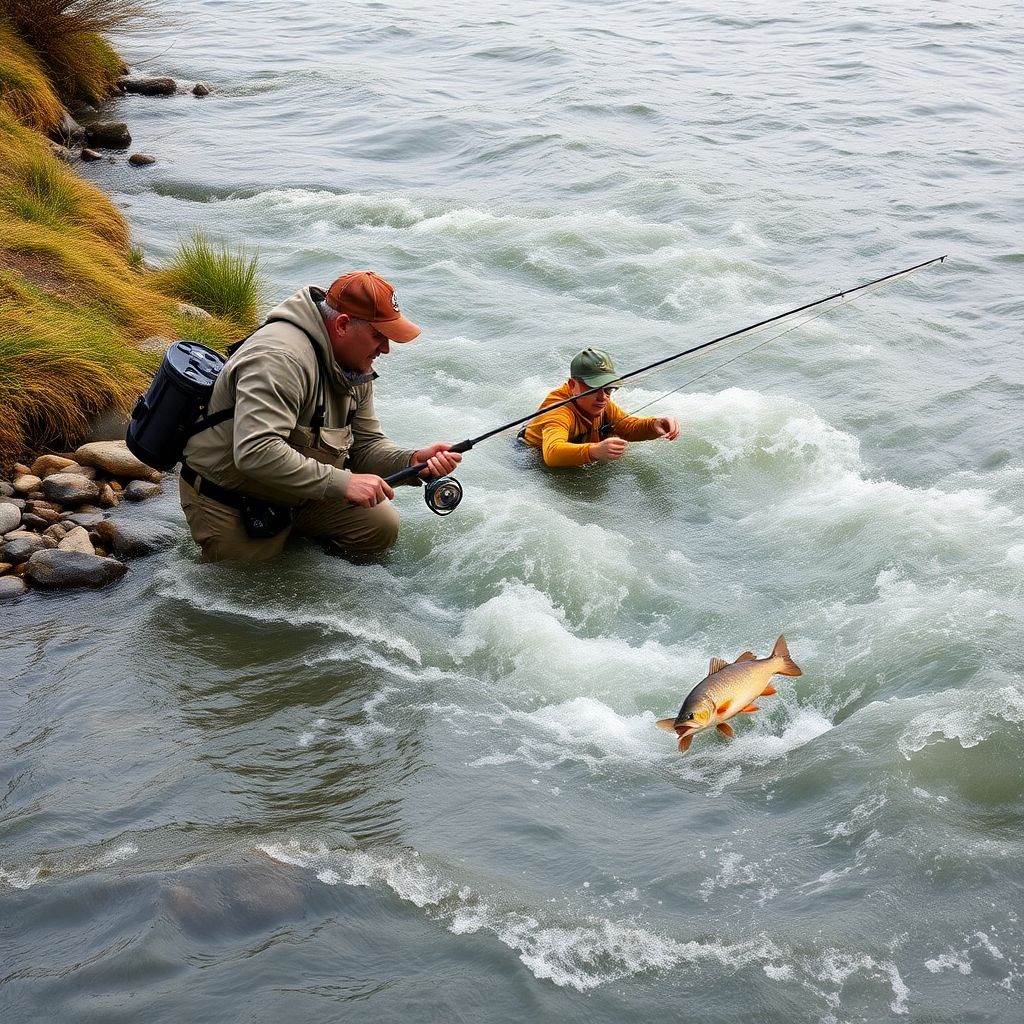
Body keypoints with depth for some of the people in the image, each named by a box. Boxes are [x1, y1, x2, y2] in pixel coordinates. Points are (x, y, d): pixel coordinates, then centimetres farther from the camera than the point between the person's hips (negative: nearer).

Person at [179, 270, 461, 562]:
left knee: (381, 525, -2)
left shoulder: (355, 369, 0)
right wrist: (343, 483, -40)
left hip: (295, 497, 8)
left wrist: (413, 461, -17)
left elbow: (365, 445, 4)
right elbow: (255, 453, -42)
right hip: (229, 503, -8)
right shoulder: (280, 358, -32)